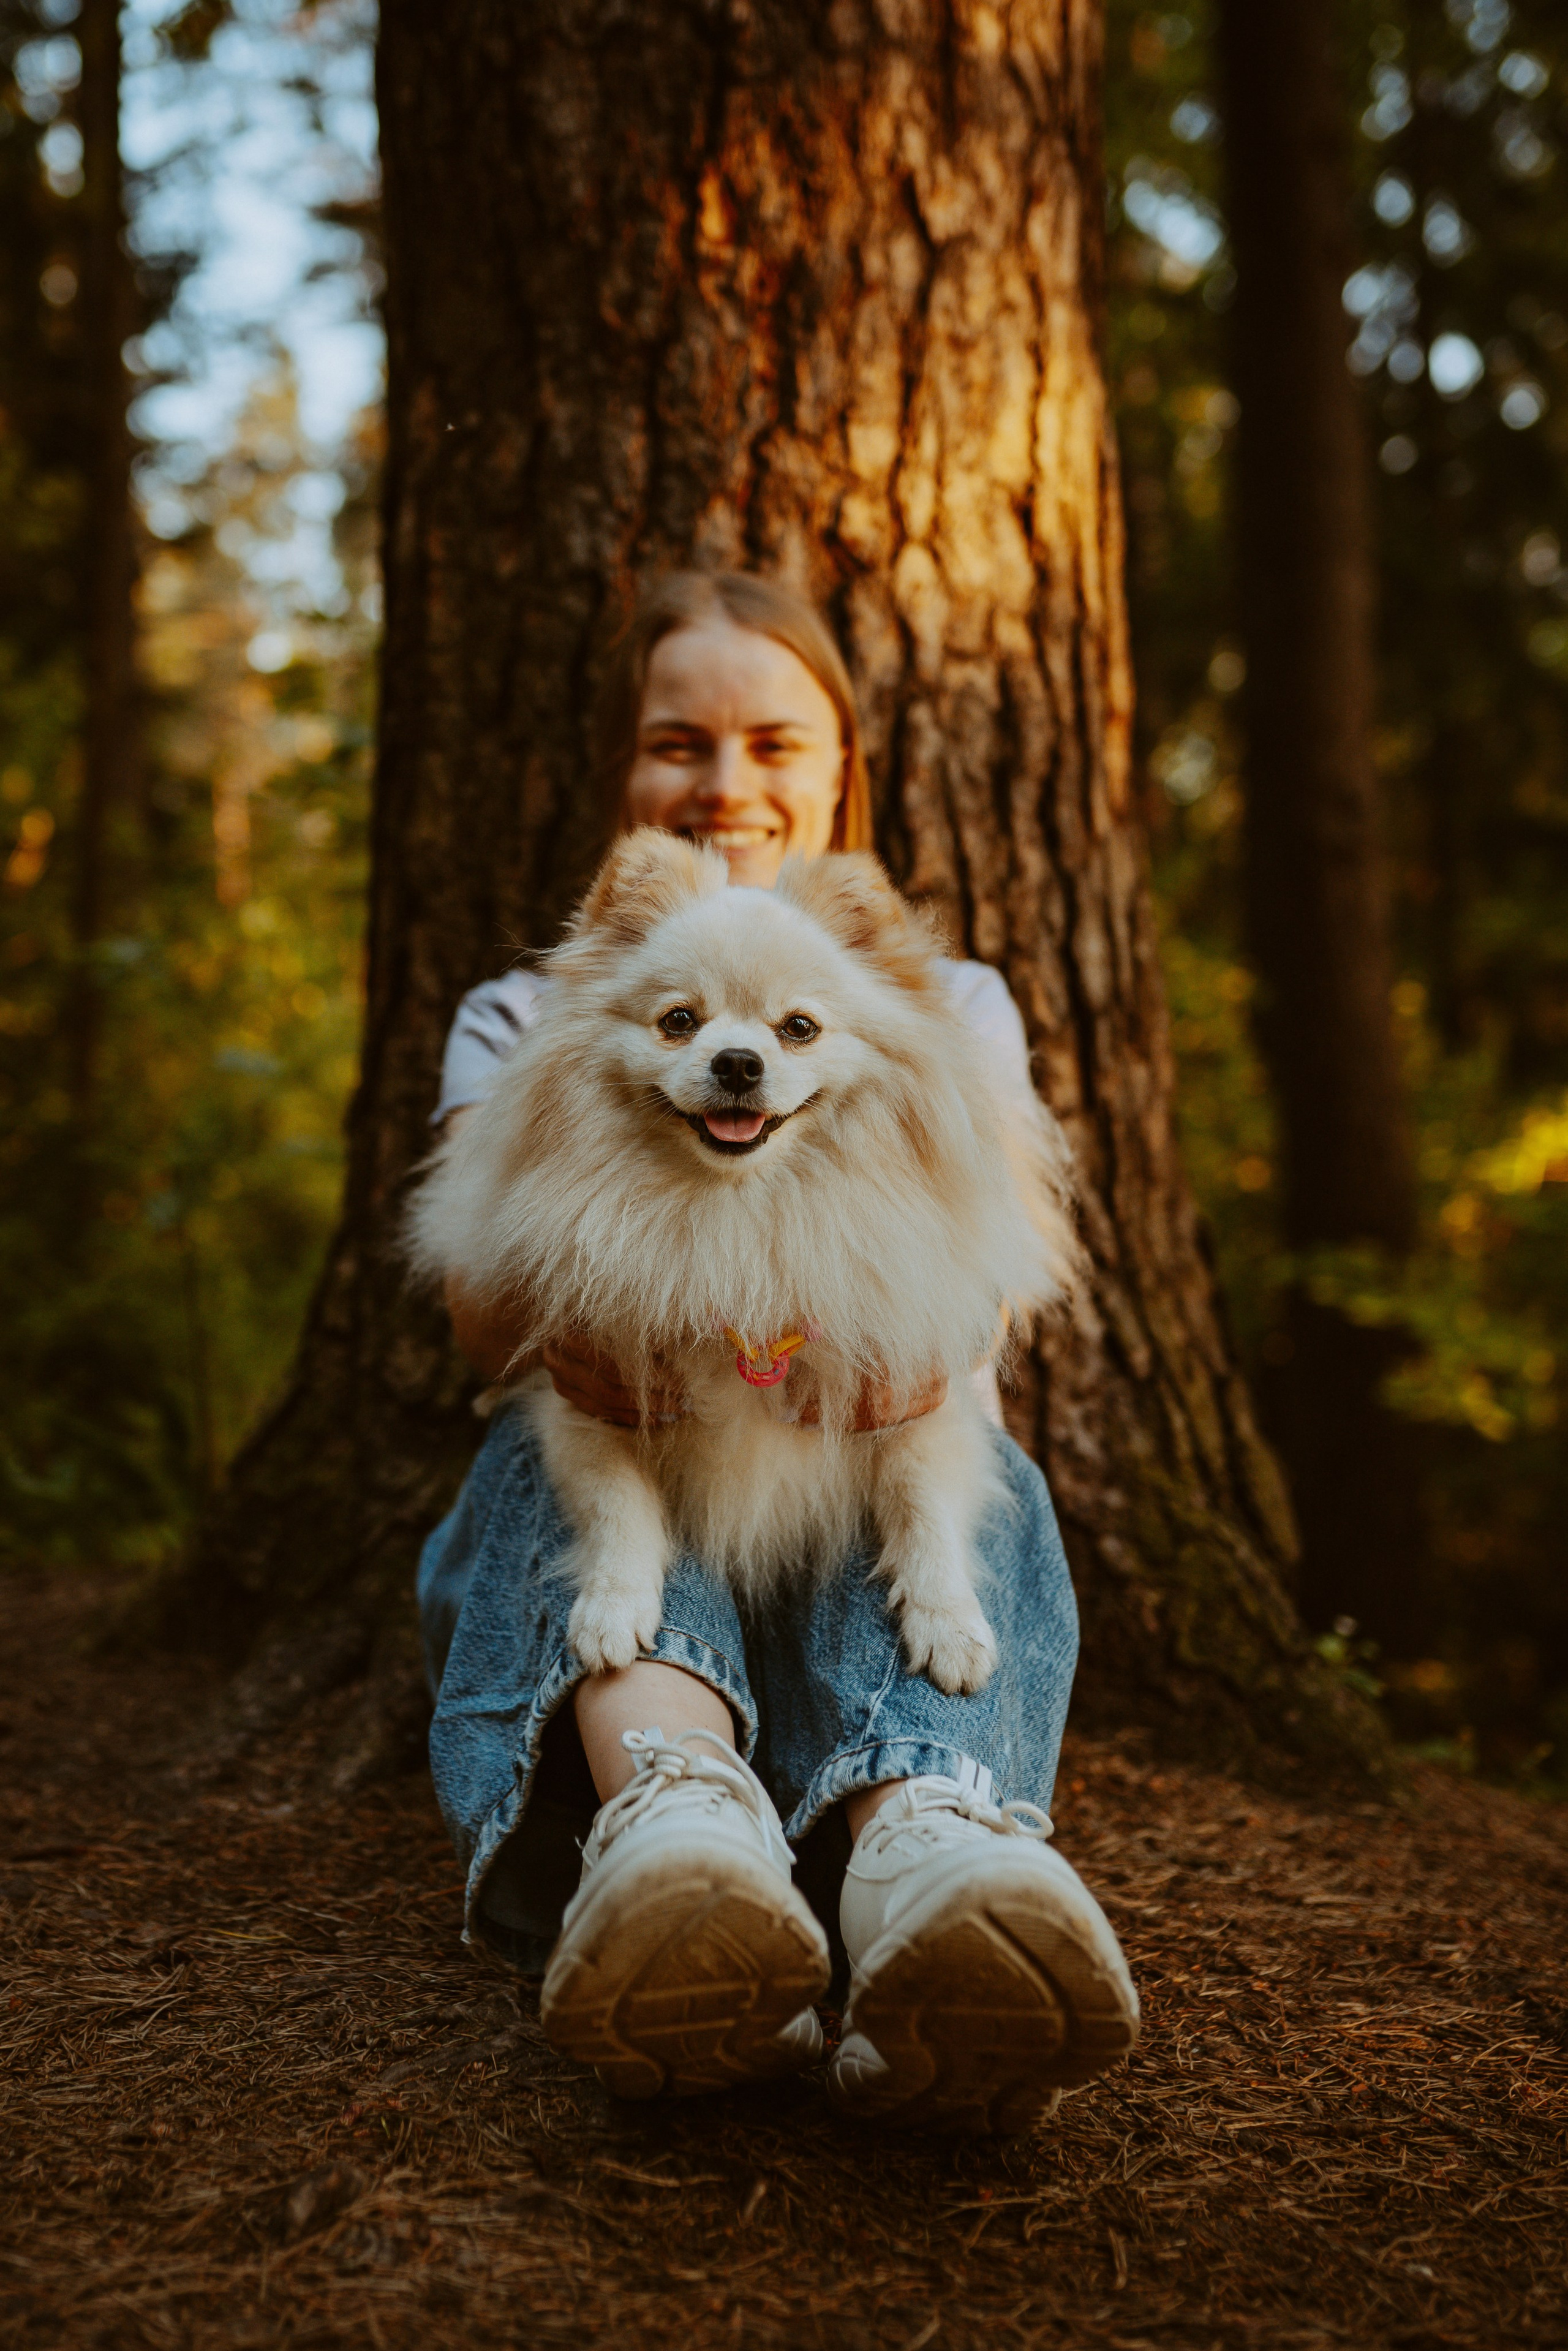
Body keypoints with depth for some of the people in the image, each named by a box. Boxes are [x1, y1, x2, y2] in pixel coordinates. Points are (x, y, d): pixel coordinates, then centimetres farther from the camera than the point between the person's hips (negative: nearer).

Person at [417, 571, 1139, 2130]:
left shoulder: (950, 1004, 16)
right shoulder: (521, 1022, 15)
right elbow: (480, 1320, -4)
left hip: (861, 1535, 1)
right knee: (574, 1433, -32)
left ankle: (924, 1837, -63)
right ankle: (670, 1805, -63)